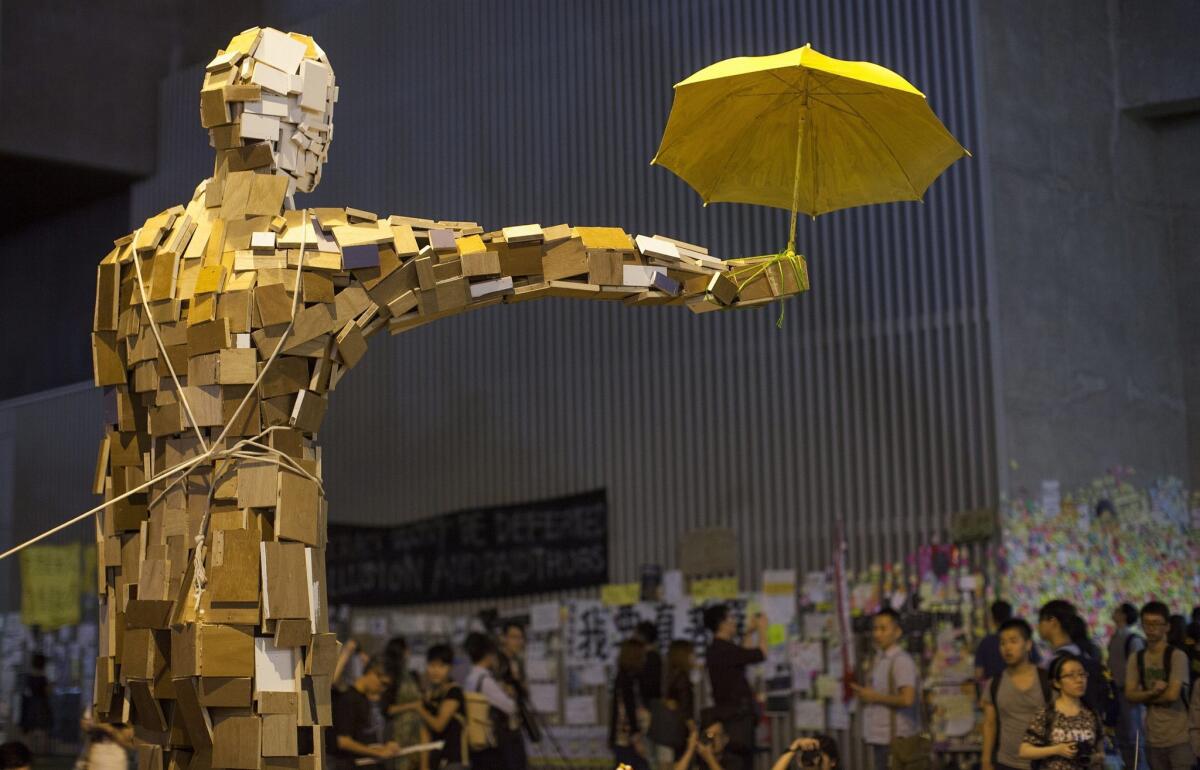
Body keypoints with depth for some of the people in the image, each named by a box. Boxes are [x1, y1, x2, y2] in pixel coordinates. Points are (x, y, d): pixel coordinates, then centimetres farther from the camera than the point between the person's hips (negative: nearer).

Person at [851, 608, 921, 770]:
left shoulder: (901, 661, -13)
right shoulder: (879, 659, 15)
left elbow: (907, 699, -23)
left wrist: (875, 697, -14)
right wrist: (864, 692, 5)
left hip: (896, 738, -9)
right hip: (880, 738, 9)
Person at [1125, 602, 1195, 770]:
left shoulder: (1177, 656, -10)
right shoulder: (1137, 658, 7)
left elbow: (1172, 694, -18)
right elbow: (1130, 694, 0)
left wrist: (1145, 697, -3)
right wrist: (1153, 692, -17)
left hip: (1179, 739, -5)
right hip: (1153, 739, 5)